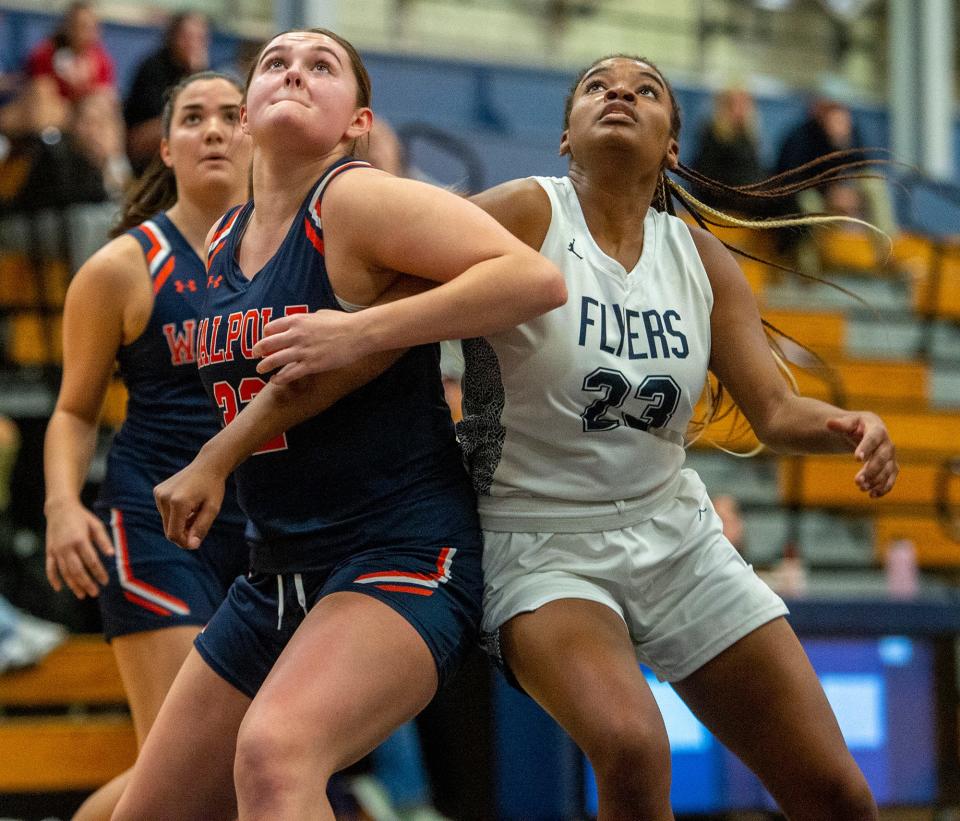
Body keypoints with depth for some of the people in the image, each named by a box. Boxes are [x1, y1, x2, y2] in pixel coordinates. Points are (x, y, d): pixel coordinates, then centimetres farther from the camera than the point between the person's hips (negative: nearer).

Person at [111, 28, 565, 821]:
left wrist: (361, 332, -27)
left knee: (274, 750, -36)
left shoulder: (356, 200, -12)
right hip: (277, 573, 8)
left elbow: (537, 278, -23)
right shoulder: (224, 242, 12)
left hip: (402, 555, -8)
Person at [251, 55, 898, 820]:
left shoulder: (701, 257, 4)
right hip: (540, 546, -5)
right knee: (631, 744, -34)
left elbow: (774, 410, 2)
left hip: (675, 534, 6)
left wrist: (846, 426, -18)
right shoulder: (527, 214, -12)